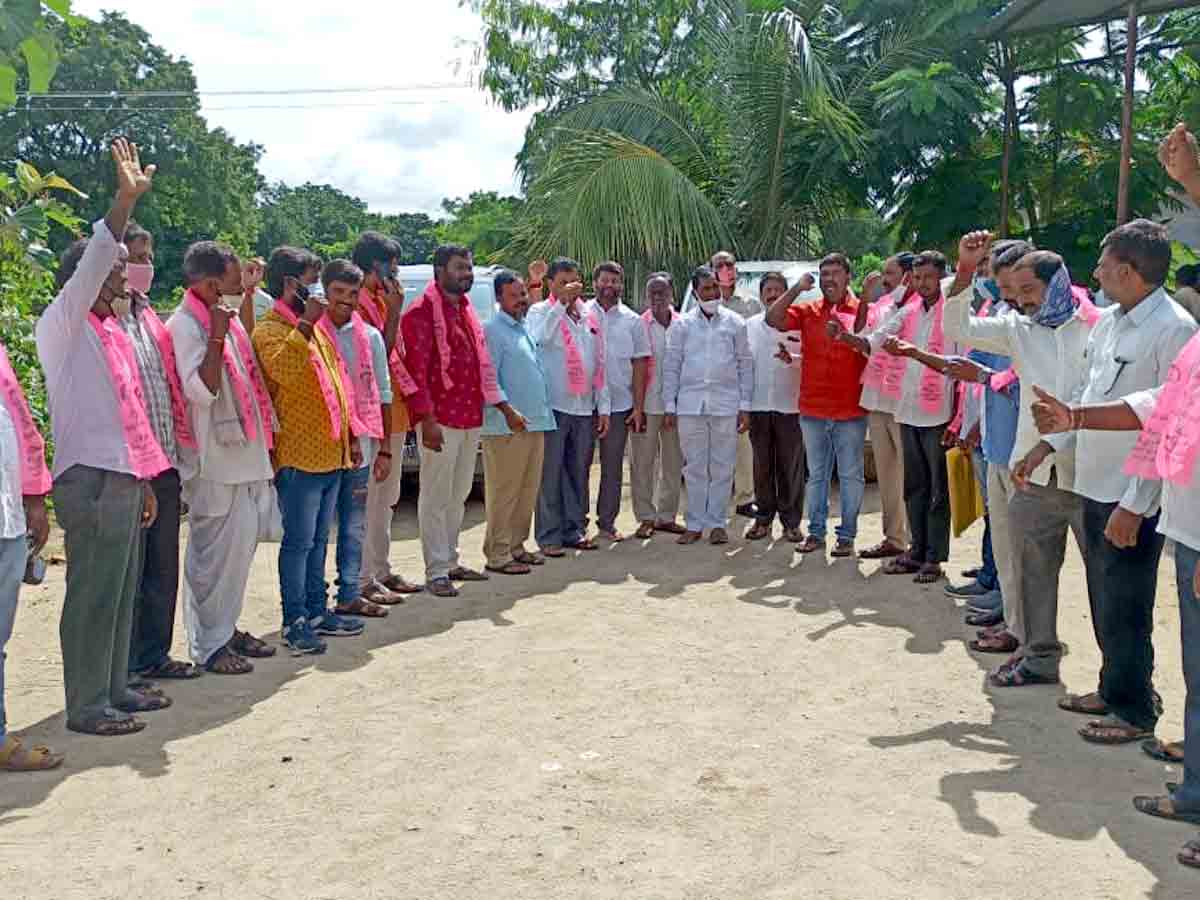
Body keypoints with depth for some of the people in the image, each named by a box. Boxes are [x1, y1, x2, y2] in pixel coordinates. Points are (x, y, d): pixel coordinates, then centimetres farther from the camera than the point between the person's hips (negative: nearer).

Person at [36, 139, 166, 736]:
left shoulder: (114, 333, 18)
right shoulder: (63, 328, -6)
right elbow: (90, 265, -23)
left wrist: (144, 479, 20)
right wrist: (125, 201, -31)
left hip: (124, 479, 8)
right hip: (90, 481, -8)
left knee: (121, 592, 14)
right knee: (92, 596, -4)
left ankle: (114, 688, 24)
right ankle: (86, 706, 4)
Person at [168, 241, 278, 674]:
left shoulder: (228, 319, 14)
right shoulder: (185, 325, -14)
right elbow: (201, 390, -24)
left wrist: (265, 443, 19)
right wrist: (217, 336, -27)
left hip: (246, 456, 9)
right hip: (215, 462, -9)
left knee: (241, 545, 14)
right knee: (216, 551, -4)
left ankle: (226, 627, 26)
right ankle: (208, 644, 5)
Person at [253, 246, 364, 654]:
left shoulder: (316, 327, 17)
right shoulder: (269, 330, -10)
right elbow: (284, 369, -32)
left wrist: (350, 435, 19)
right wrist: (305, 323, -29)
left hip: (332, 454, 9)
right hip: (299, 456, -8)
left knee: (319, 539, 15)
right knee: (299, 541, -2)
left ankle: (317, 610, 24)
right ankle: (295, 621, 5)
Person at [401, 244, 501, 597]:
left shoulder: (467, 309, 16)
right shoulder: (422, 312, -10)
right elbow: (416, 369, -16)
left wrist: (500, 405, 17)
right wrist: (427, 419, -21)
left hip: (471, 417, 9)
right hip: (441, 419, -8)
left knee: (459, 494, 16)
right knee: (436, 496, -2)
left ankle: (450, 561, 27)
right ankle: (436, 571, 5)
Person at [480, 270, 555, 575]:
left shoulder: (526, 329, 19)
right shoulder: (492, 330, -8)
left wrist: (543, 415, 18)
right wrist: (508, 410, -23)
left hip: (535, 423, 9)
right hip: (507, 427, -9)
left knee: (528, 490, 12)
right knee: (504, 491, -5)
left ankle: (516, 546, 21)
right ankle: (498, 554, 0)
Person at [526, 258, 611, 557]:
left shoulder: (589, 319, 16)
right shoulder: (540, 311, 1)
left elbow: (599, 365, 16)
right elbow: (539, 337, -23)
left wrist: (603, 407, 11)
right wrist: (561, 303, -19)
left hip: (585, 407, 5)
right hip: (553, 405, -5)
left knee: (579, 472, 11)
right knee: (550, 473, -2)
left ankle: (575, 529, 20)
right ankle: (549, 536, 3)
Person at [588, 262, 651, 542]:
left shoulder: (632, 321, 8)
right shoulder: (579, 314, 2)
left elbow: (640, 364, 6)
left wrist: (638, 407, 2)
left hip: (619, 404, 2)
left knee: (613, 467, 8)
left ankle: (607, 522, 17)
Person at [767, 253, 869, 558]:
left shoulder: (862, 311, -1)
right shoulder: (808, 312, 6)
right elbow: (773, 319, -5)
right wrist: (797, 289, -9)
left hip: (850, 410, -3)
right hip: (813, 409, 3)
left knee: (850, 475, 4)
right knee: (816, 474, 12)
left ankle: (847, 536, 13)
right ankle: (816, 533, 21)